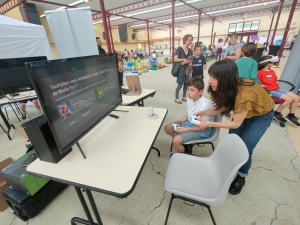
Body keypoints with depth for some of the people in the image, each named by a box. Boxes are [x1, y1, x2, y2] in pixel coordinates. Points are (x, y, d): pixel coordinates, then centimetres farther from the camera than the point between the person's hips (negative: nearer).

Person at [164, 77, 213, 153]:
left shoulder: (205, 105, -29)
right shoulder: (190, 99, -7)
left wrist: (186, 130, -22)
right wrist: (179, 121, -5)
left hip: (201, 131, -8)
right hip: (190, 123, 8)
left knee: (176, 141, -22)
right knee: (168, 128, 6)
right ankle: (184, 143, 16)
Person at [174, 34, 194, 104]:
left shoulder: (190, 50, 9)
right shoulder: (179, 49, -9)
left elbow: (191, 60, 0)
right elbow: (175, 59, -17)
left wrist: (186, 62, -17)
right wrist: (183, 59, -17)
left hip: (187, 69, 7)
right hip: (181, 69, -6)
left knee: (186, 84, 12)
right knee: (180, 85, -3)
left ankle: (184, 97, 27)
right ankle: (176, 98, 12)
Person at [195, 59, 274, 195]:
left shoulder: (243, 94, -42)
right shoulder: (227, 88, -23)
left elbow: (236, 123, -31)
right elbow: (224, 107, -11)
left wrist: (209, 124, -35)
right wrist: (205, 112, -25)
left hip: (261, 115, -5)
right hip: (241, 111, 6)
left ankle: (241, 178, 24)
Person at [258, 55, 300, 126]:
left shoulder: (272, 71, 18)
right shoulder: (260, 72, -9)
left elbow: (275, 82, 23)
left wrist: (279, 88, 8)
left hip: (277, 89, 9)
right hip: (269, 91, -9)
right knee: (289, 99, -22)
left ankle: (291, 115, 15)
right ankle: (277, 113, -2)